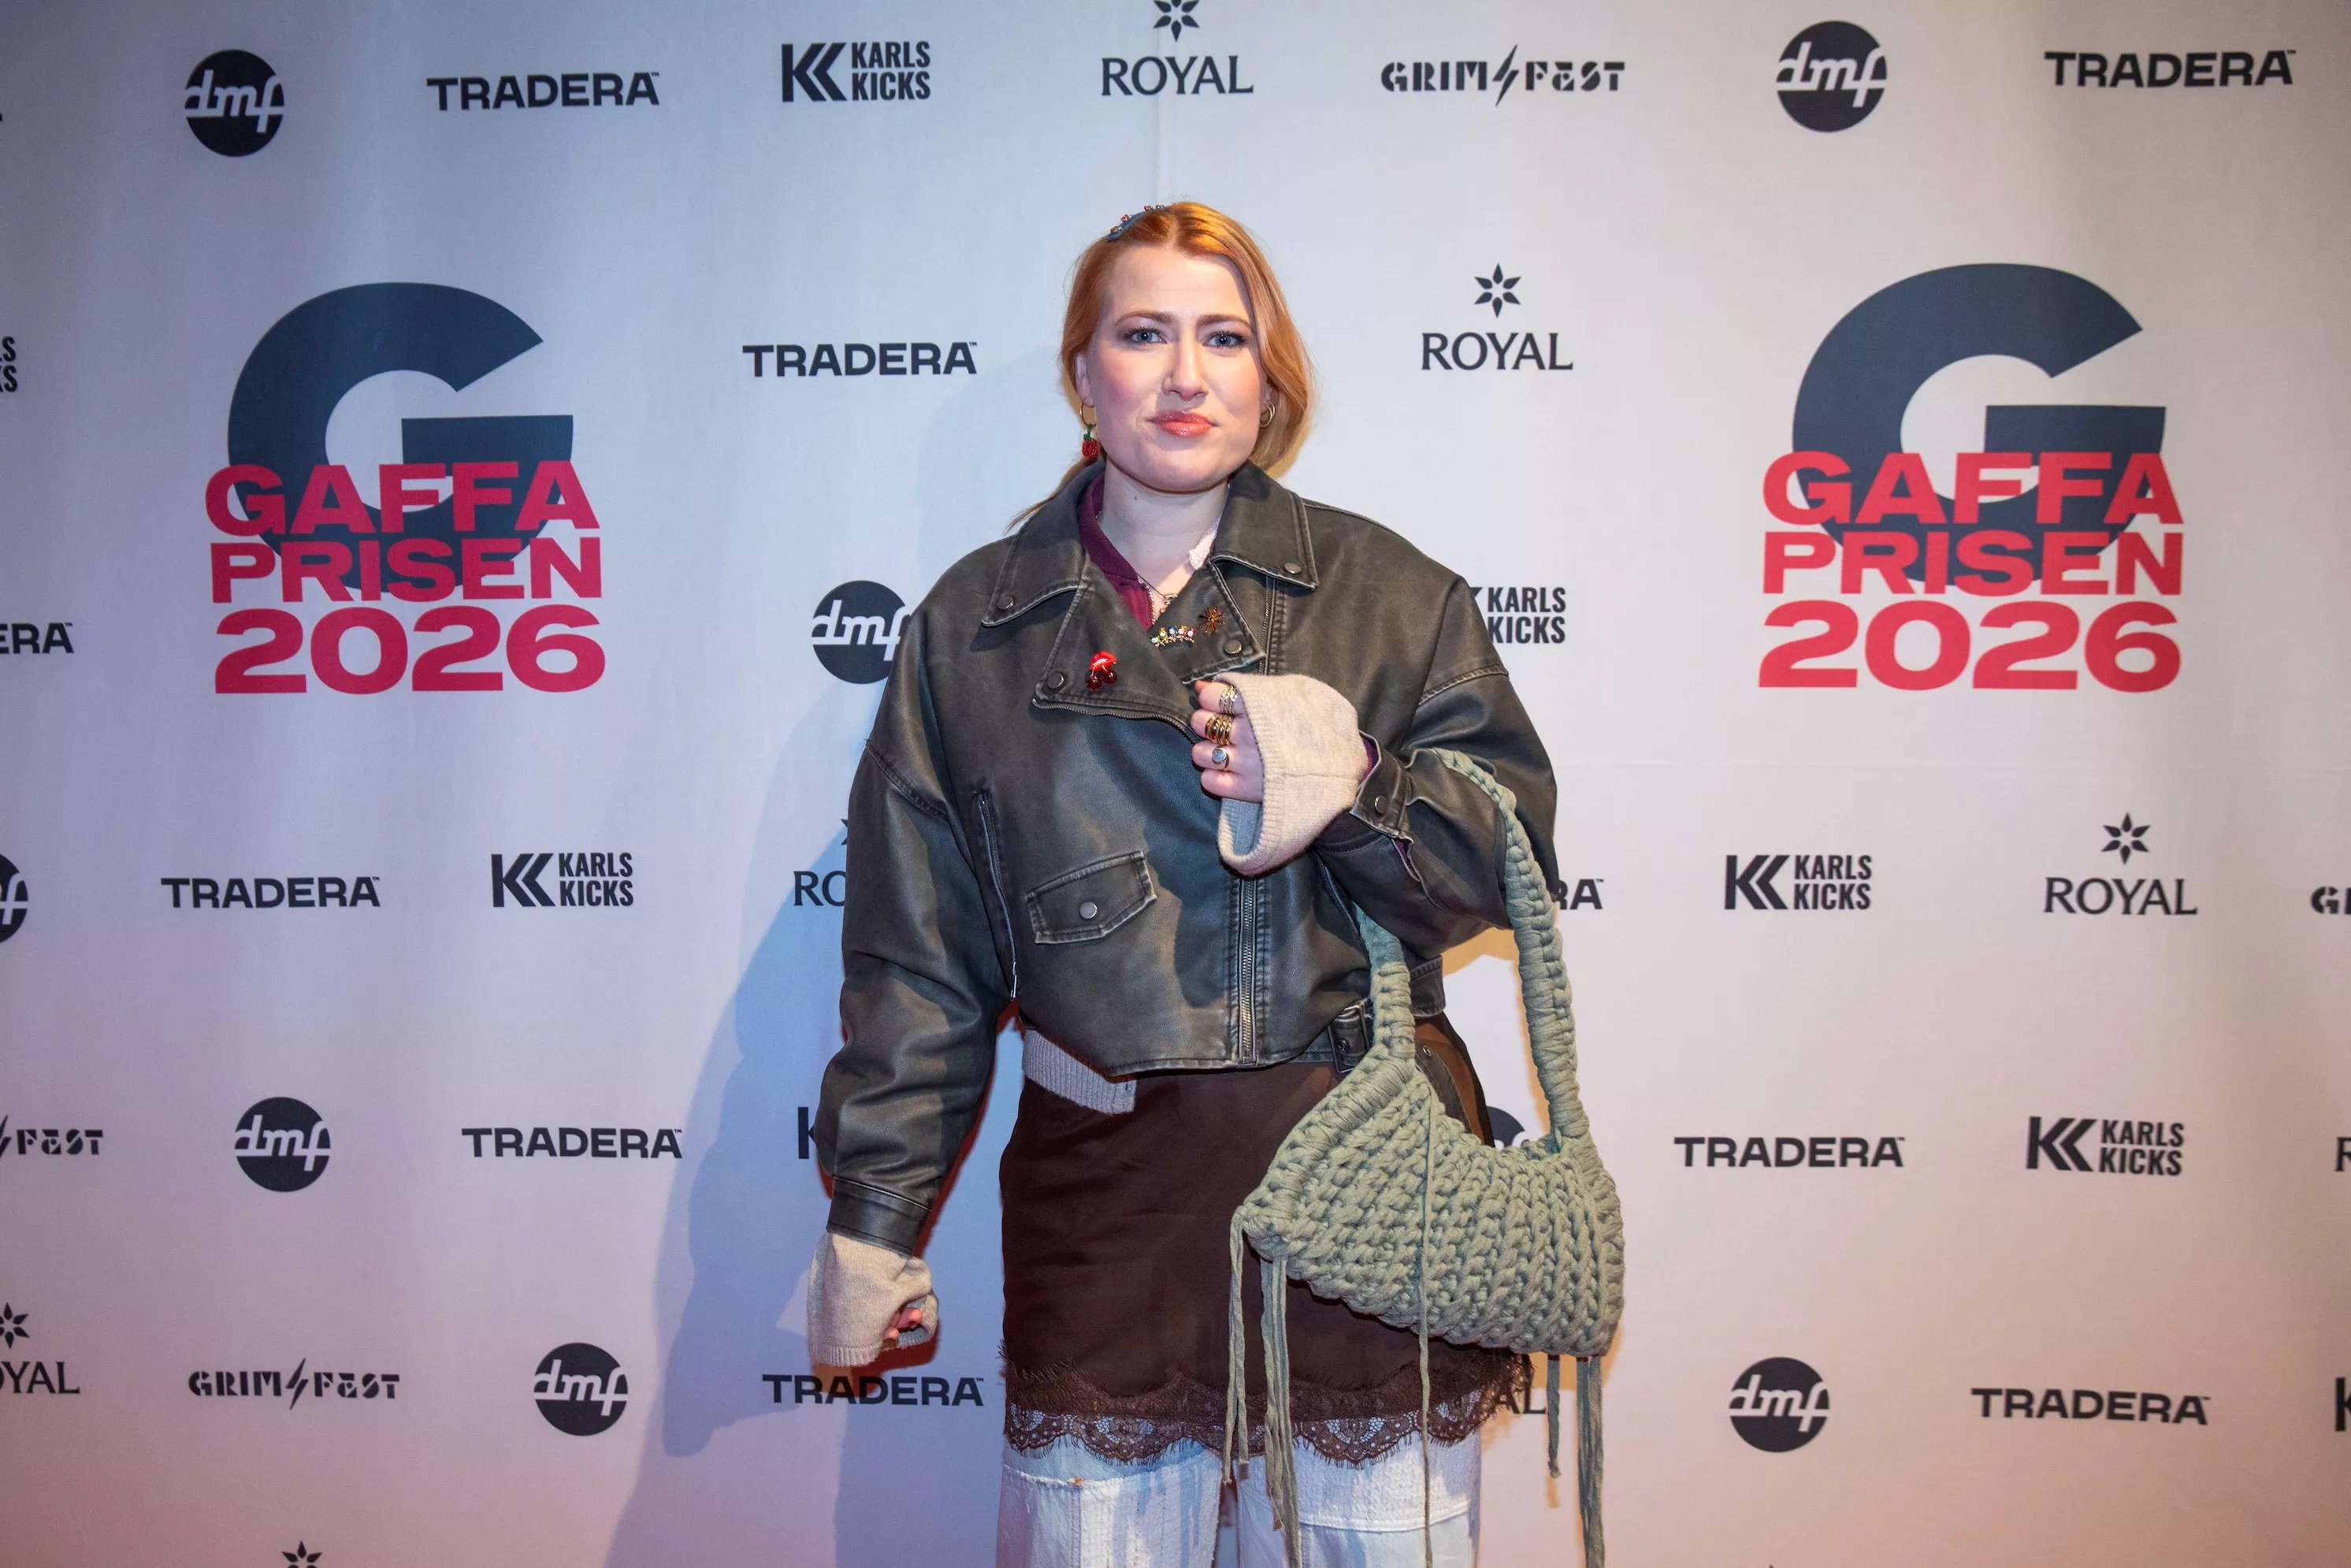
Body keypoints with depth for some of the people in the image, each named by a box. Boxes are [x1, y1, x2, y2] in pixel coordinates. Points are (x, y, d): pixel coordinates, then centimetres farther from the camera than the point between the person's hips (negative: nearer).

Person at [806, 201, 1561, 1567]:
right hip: (1103, 1192, 1)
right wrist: (872, 1219, 7)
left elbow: (1511, 859, 3)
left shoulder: (1388, 592, 5)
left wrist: (1353, 788, -16)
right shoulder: (975, 626, 8)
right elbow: (917, 955, 8)